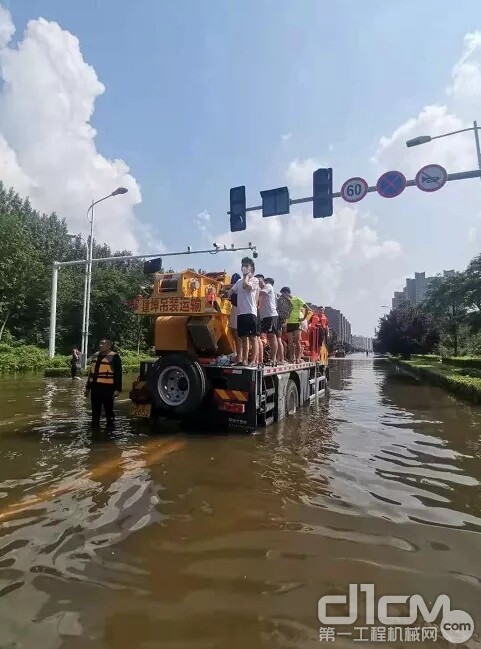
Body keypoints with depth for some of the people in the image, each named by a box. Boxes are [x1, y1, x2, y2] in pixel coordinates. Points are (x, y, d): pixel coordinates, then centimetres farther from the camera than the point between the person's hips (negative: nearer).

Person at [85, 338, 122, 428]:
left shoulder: (114, 357, -7)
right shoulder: (96, 356, 14)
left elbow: (118, 374, -9)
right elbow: (91, 372, 21)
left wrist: (117, 389, -14)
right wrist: (88, 387, 21)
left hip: (107, 388, -7)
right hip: (95, 387, 7)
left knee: (108, 409, 2)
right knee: (95, 410, 16)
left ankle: (110, 427, 13)